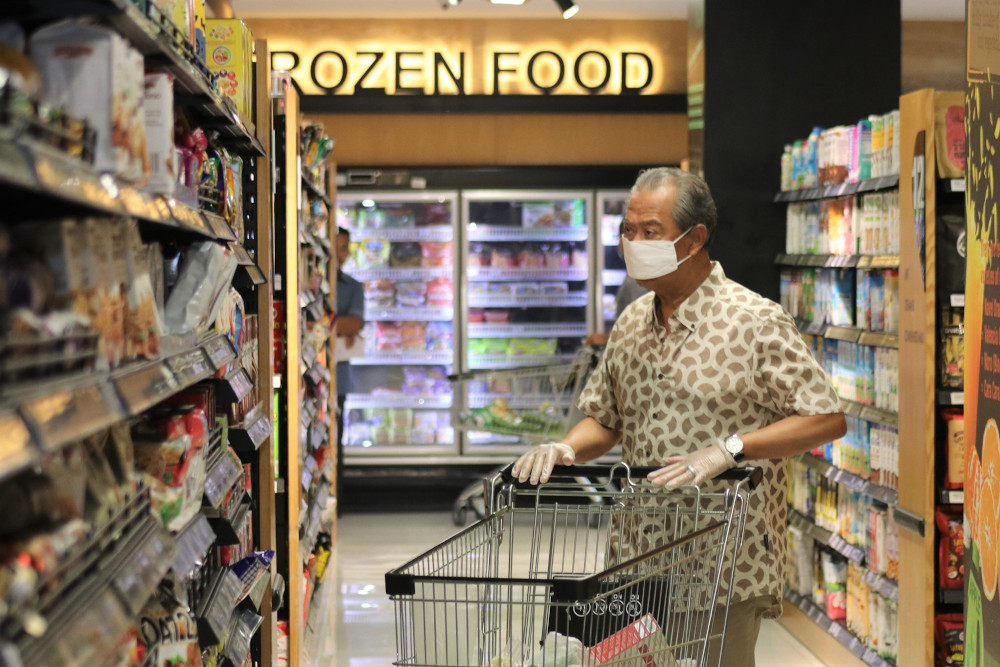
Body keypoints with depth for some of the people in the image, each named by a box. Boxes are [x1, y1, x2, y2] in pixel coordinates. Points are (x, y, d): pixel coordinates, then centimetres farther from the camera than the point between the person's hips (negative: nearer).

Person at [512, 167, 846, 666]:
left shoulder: (755, 321, -8)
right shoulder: (630, 324, 12)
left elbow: (827, 419, -12)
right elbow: (604, 418, 20)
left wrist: (728, 449, -21)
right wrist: (566, 449, -2)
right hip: (638, 563, 6)